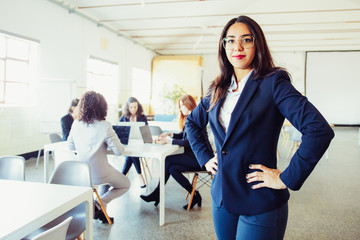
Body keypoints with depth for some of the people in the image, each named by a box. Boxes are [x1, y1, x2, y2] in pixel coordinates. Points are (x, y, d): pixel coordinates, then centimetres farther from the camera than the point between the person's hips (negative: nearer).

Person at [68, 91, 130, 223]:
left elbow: (70, 146, 10)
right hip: (99, 174, -6)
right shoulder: (105, 126, -20)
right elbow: (118, 151, -15)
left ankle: (100, 208, 24)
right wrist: (106, 144, 5)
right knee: (125, 184, 20)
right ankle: (99, 203, 0)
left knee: (109, 174, 35)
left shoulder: (76, 124, -3)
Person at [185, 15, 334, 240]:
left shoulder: (273, 83, -12)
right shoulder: (218, 89, 6)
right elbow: (192, 123, 21)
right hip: (221, 197, 6)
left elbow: (320, 130, -22)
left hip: (260, 205, -5)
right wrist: (204, 157, 10)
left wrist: (287, 178, -18)